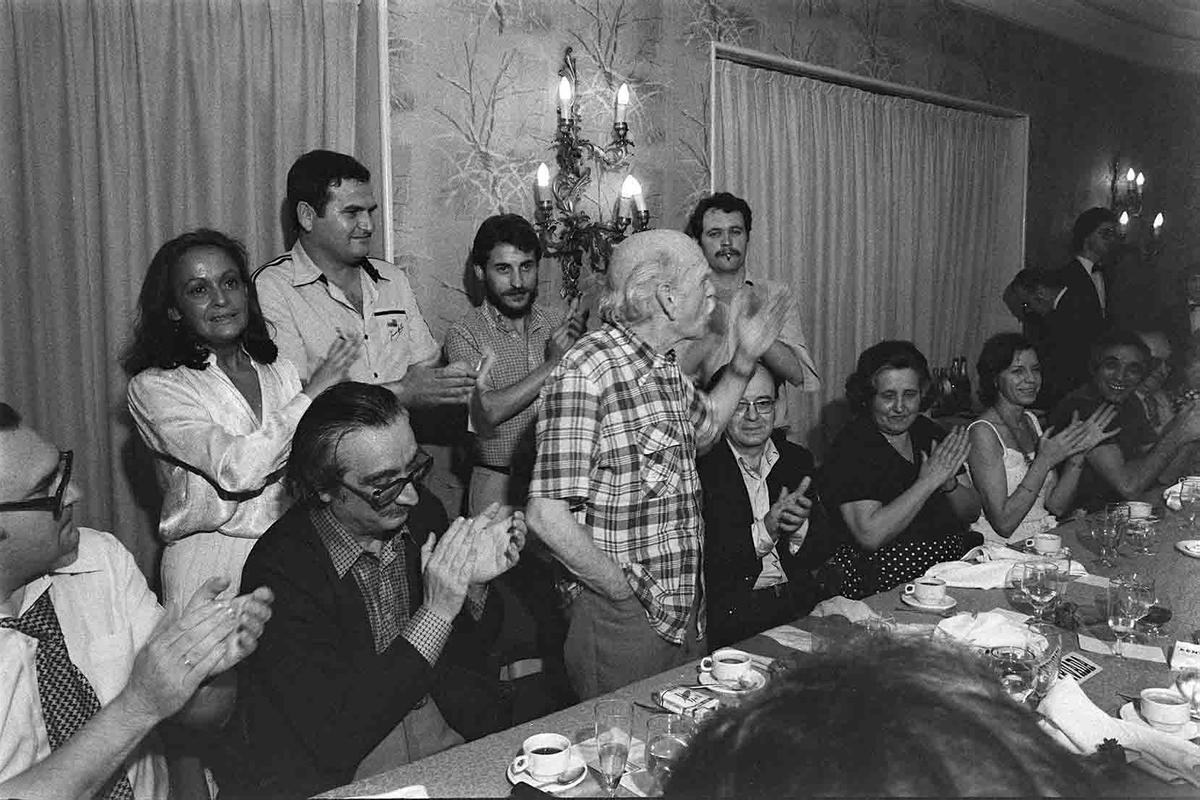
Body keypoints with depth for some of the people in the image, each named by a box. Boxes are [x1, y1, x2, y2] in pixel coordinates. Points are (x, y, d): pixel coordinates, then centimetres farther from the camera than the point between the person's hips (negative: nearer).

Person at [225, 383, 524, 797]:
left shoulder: (420, 510, -3)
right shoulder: (279, 570, -18)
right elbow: (332, 740, -22)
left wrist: (472, 584, -12)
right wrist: (436, 611, -24)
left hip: (454, 744, 4)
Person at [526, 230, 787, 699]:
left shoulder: (666, 368, 7)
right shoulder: (585, 371, -20)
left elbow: (703, 429, 29)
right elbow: (548, 515, -24)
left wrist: (745, 359, 16)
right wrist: (626, 593, -17)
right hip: (620, 621, -8)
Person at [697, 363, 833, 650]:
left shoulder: (797, 459, 12)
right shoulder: (700, 466, -6)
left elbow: (821, 554, 10)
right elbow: (700, 560, -12)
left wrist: (798, 529, -13)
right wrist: (765, 530, -20)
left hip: (799, 602, 6)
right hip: (729, 611, -5)